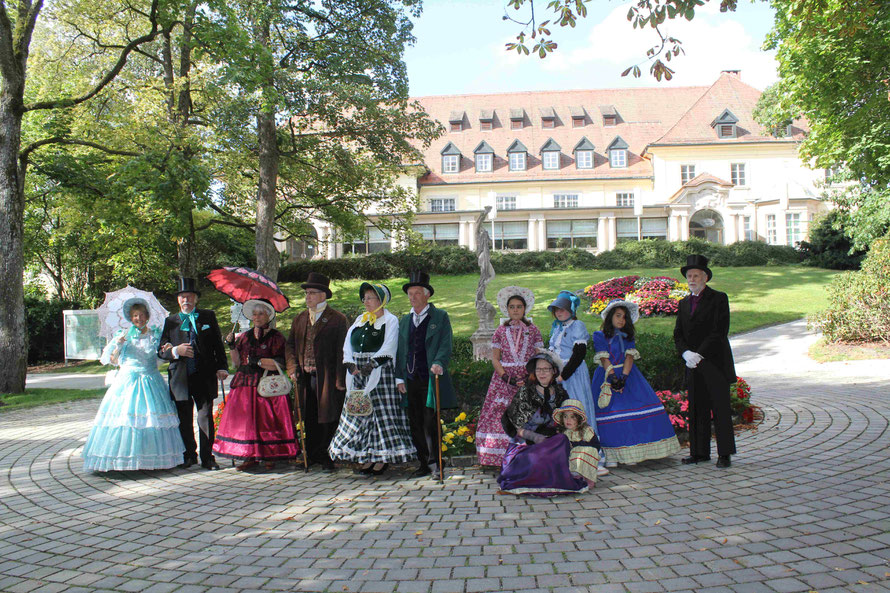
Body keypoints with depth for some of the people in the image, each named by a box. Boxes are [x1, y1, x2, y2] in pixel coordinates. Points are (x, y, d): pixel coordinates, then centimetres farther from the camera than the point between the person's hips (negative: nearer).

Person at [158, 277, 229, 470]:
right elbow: (161, 351, 8)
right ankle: (189, 455, 22)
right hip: (180, 379, 1)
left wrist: (222, 367, -3)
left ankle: (207, 457, 9)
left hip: (204, 376, -1)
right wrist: (176, 351, -13)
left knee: (206, 417, 0)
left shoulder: (208, 316, 9)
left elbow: (218, 344, 7)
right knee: (184, 420, 7)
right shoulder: (170, 321, 11)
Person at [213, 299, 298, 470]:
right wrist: (232, 346, -1)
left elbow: (278, 364, -9)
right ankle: (251, 456, 5)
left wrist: (258, 361, -14)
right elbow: (236, 363, 12)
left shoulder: (276, 337, 1)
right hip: (245, 384, 4)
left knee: (267, 420, -7)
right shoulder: (245, 337, 16)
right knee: (245, 420, -2)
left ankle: (270, 456, 2)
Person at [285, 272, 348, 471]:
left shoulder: (338, 319, -4)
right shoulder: (299, 320, 14)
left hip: (327, 379, -5)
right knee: (309, 420, 10)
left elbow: (342, 351, -8)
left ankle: (329, 458, 11)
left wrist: (340, 380, -14)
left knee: (328, 419, 0)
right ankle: (313, 456, 22)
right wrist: (293, 368, 3)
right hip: (305, 378, 5)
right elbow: (290, 346, 19)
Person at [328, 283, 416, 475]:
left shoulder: (390, 320, 0)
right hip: (358, 373, 6)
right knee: (361, 411, 5)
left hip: (380, 373, -6)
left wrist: (371, 365, -20)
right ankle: (367, 457, 12)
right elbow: (348, 344, 10)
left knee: (382, 412, -6)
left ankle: (383, 458, 0)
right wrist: (351, 364, -7)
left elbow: (387, 350, -11)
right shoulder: (360, 320, 17)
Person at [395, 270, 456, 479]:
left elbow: (445, 345, -6)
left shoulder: (440, 317, 2)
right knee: (415, 424, 7)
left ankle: (435, 462, 6)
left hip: (431, 379, -5)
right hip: (410, 381, 5)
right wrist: (399, 377, 9)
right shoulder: (405, 320, 16)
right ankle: (424, 464, 17)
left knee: (431, 422, -6)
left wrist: (438, 363, -24)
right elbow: (400, 350, 17)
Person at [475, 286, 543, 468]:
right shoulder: (501, 331, 7)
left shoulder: (533, 330, 7)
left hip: (527, 379, 0)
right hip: (504, 379, 0)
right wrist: (507, 378, -9)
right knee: (502, 417, -7)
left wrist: (530, 377, -11)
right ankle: (503, 460, -2)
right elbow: (495, 359, 4)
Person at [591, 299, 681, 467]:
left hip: (628, 376, 4)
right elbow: (604, 359, -7)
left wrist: (623, 378, -15)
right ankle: (611, 455, -7)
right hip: (607, 376, -4)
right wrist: (613, 378, -19)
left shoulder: (628, 336, 13)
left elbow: (630, 356, 0)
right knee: (610, 413, -11)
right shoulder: (600, 336, 3)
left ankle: (632, 452, -4)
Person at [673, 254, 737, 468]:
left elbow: (720, 331, -12)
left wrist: (699, 355, -16)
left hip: (715, 363, -5)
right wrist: (686, 353, -9)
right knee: (696, 409, 7)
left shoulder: (719, 298, -3)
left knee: (721, 409, 0)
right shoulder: (684, 303, 16)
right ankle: (700, 452, 15)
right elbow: (678, 333, 11)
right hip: (693, 365, 5)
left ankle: (725, 454, 7)